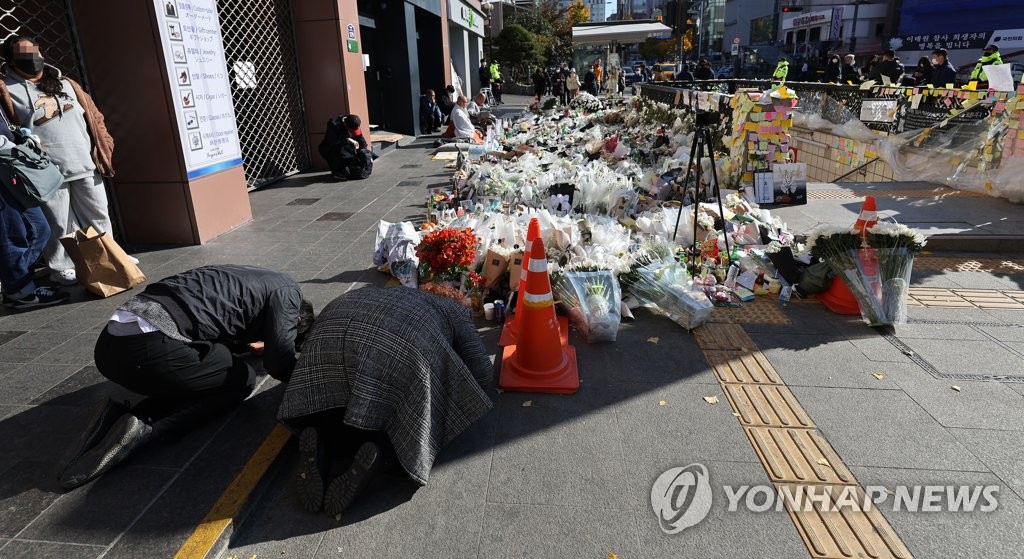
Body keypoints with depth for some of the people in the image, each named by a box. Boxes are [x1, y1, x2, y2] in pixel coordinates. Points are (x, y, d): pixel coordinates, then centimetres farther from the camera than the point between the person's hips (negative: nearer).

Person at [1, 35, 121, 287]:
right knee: (59, 225, 3)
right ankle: (61, 268, 17)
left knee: (98, 215, 13)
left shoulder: (65, 83, 14)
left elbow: (92, 116, 14)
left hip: (85, 164, 4)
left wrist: (104, 147, 7)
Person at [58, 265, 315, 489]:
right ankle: (146, 430, -5)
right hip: (151, 349, -9)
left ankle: (119, 417, 6)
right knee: (241, 379, 12)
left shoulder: (253, 281, 29)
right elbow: (279, 366, -2)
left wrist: (248, 345, 53)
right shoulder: (287, 291, 4)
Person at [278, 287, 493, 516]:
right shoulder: (456, 312, 32)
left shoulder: (395, 295, 43)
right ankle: (378, 455, -15)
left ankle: (321, 442, -5)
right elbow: (482, 375, 24)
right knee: (407, 427, 12)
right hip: (404, 344, -4)